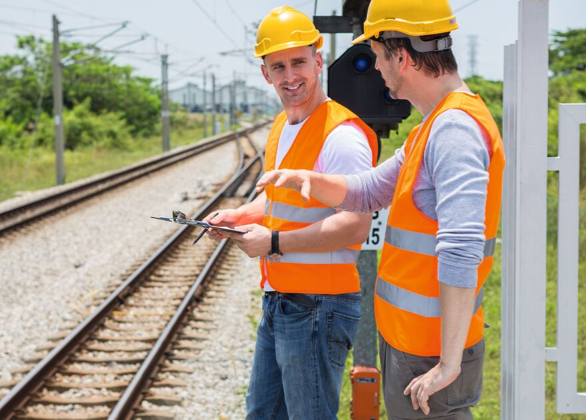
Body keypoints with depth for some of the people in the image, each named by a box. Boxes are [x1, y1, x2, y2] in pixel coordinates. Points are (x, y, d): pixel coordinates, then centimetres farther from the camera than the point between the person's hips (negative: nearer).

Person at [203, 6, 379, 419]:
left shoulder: (341, 134, -19)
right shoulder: (281, 126, 12)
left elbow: (355, 226, -27)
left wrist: (274, 242, -22)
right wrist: (239, 216, 9)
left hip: (317, 309, -10)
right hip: (278, 303, 10)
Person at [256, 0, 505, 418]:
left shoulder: (455, 129, -21)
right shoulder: (431, 128, 13)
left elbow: (461, 251, -30)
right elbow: (368, 192, 24)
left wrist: (448, 363, -30)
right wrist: (307, 179, 5)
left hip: (430, 354, -10)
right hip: (405, 338, 10)